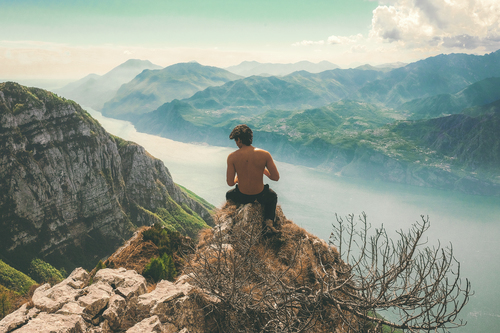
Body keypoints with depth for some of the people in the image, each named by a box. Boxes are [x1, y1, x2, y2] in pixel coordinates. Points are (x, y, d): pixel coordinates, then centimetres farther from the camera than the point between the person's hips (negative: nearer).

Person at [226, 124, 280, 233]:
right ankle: (269, 221, 17)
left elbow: (230, 183, -13)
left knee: (229, 195, 38)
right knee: (273, 196, 37)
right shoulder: (264, 154, -15)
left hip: (242, 197, 1)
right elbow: (276, 177, -11)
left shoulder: (232, 157, -16)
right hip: (260, 196, 0)